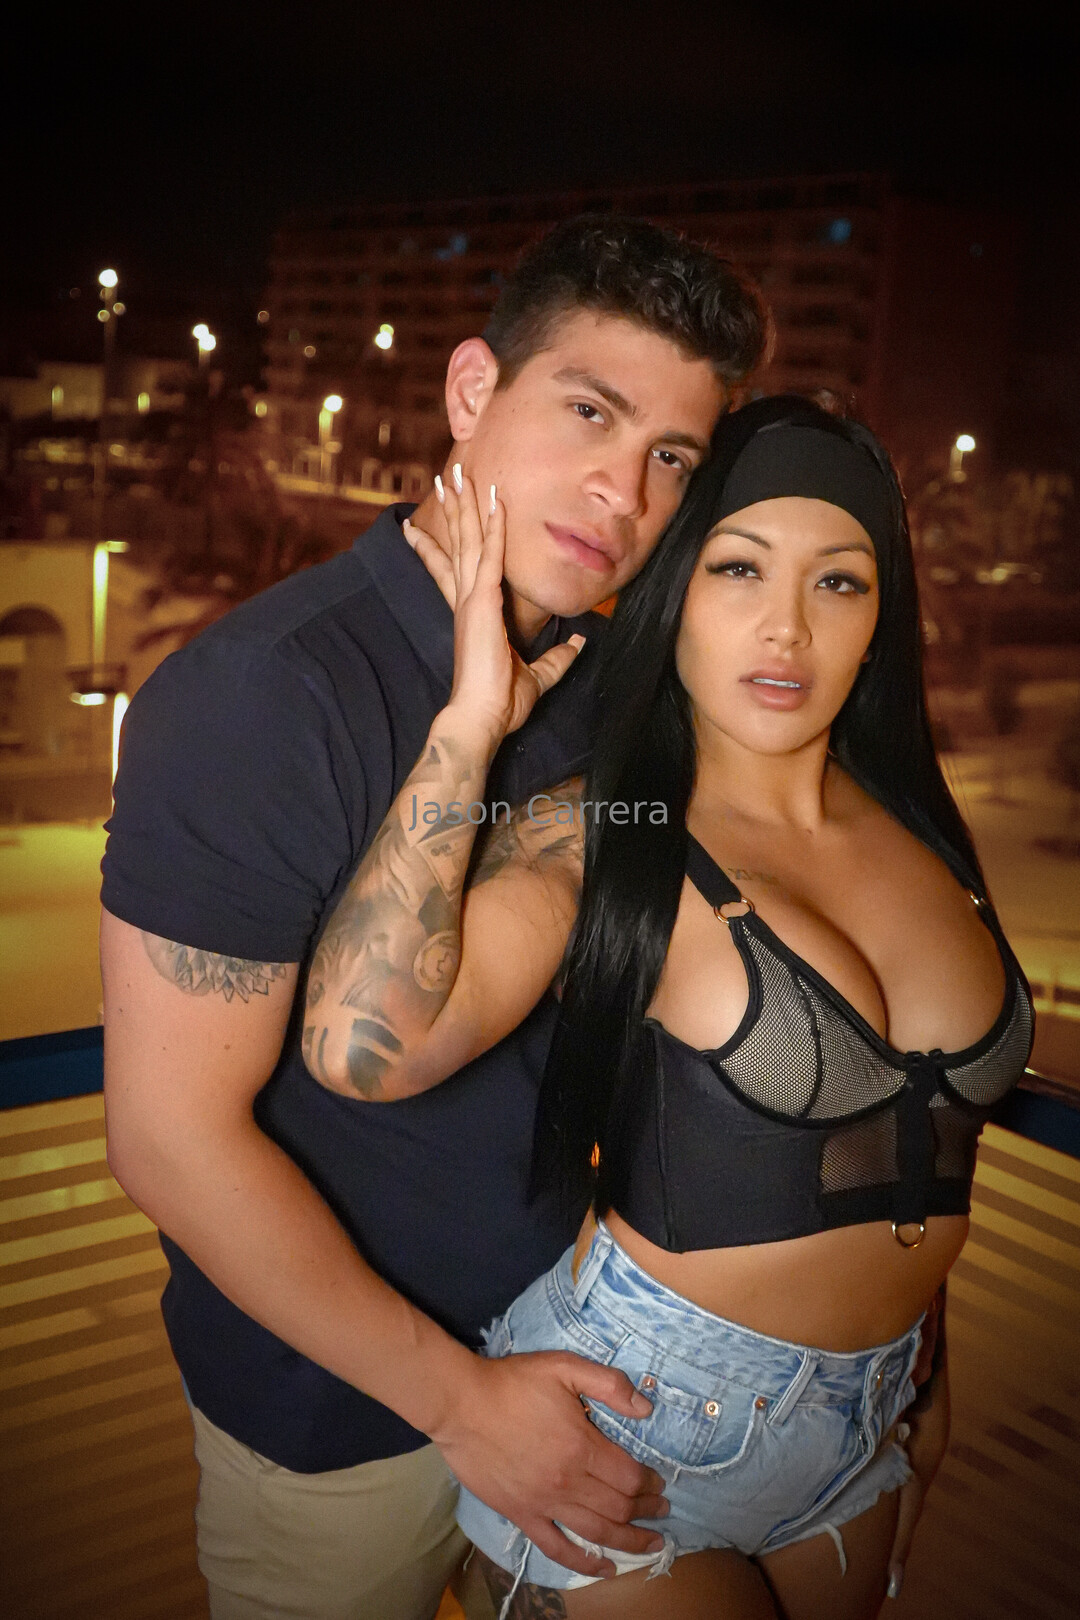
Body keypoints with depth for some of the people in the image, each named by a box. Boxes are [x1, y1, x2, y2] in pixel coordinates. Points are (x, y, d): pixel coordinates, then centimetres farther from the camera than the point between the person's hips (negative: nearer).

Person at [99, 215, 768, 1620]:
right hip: (338, 1415, -6)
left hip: (576, 1341, 6)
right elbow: (172, 1135, -24)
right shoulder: (258, 697, -26)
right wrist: (460, 1397, -17)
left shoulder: (613, 680, -4)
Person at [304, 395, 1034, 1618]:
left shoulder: (915, 830, -1)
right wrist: (469, 728, -30)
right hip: (631, 1421, -6)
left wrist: (923, 1370, 17)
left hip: (863, 1423, 6)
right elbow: (363, 1044, -36)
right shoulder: (594, 838, -17)